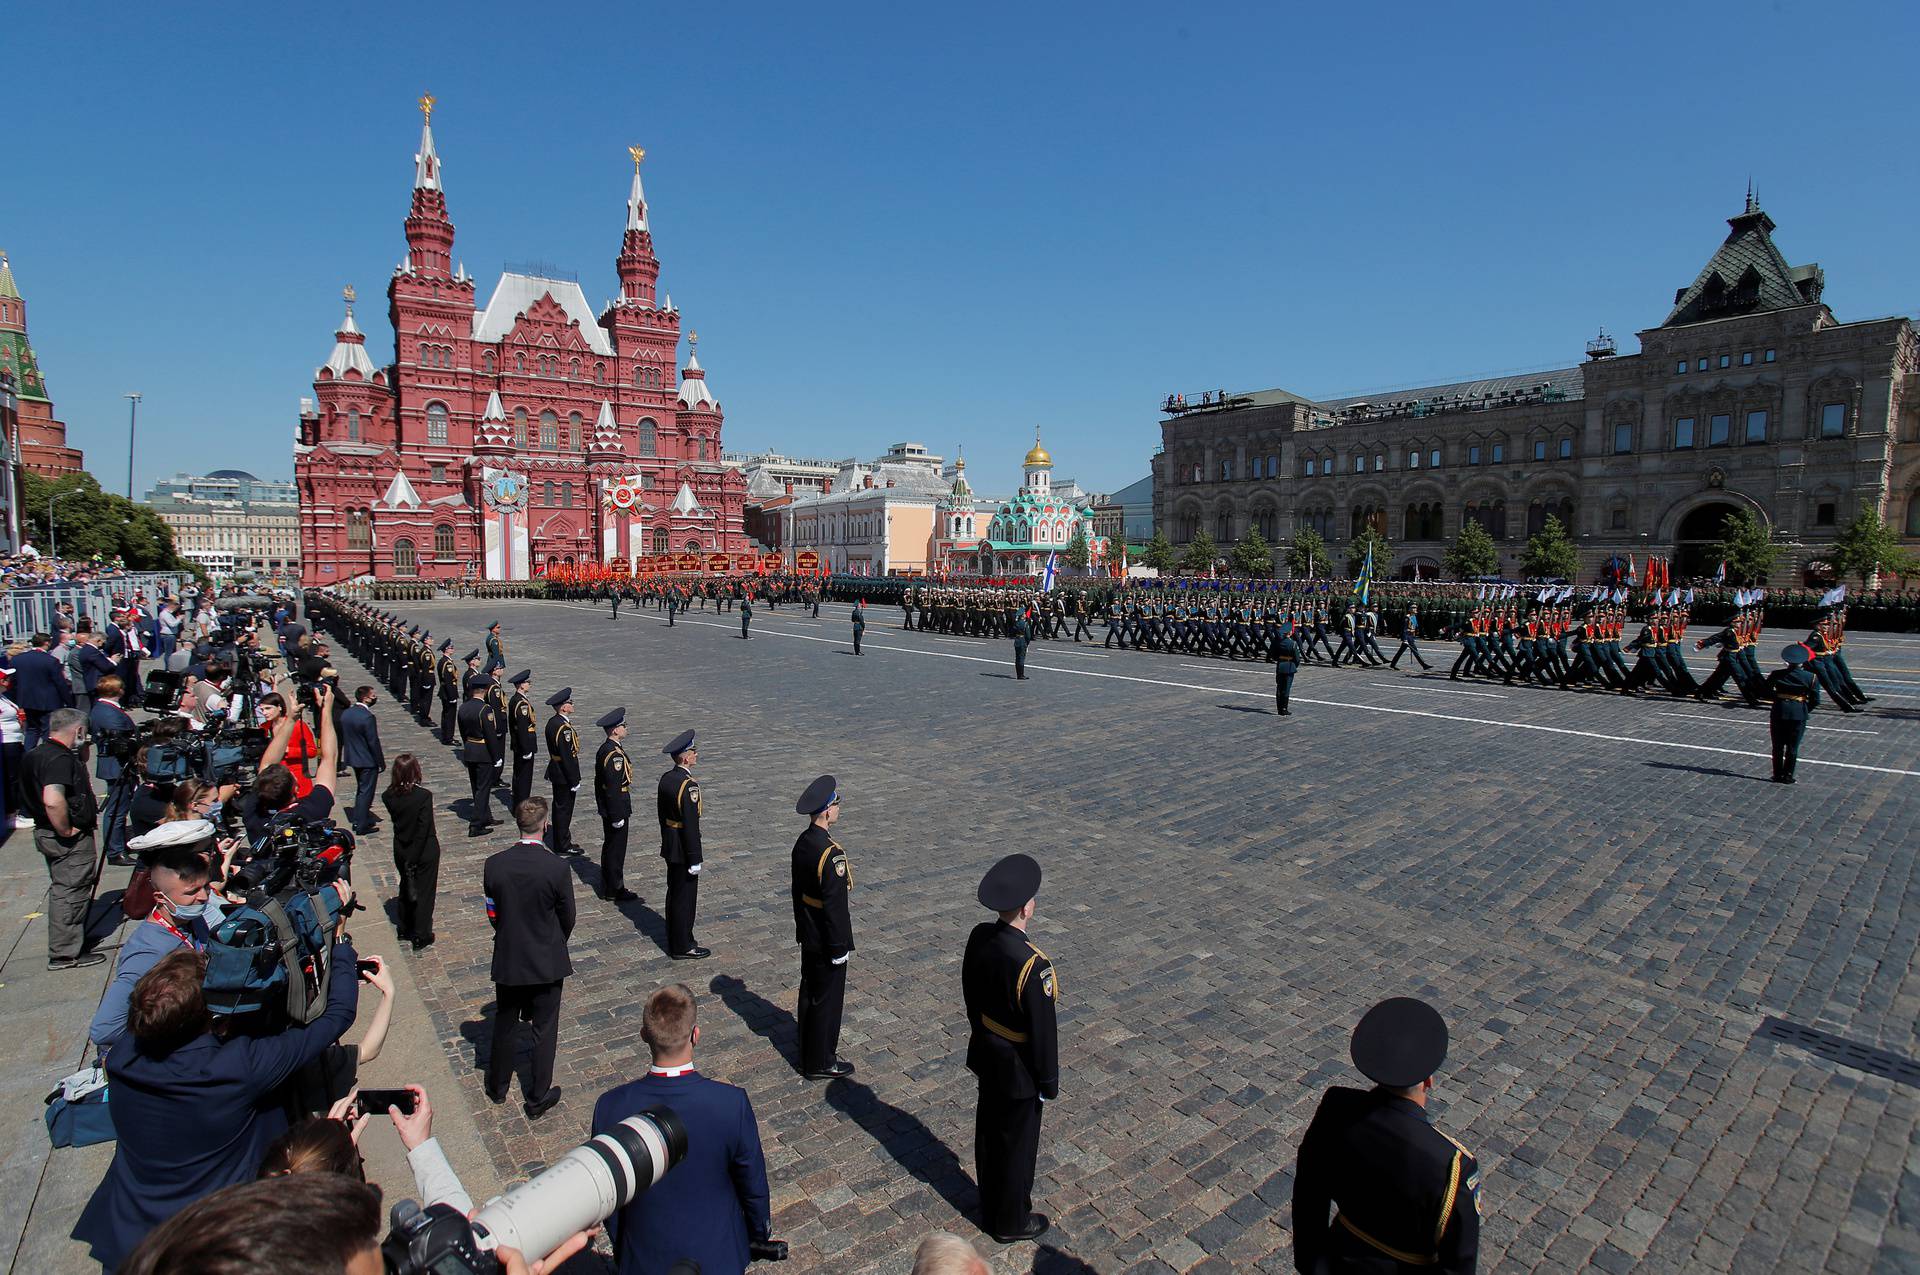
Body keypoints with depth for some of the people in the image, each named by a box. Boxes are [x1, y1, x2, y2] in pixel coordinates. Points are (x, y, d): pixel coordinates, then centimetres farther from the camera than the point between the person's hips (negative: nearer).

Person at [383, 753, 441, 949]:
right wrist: (414, 858, -12)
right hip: (424, 851, -5)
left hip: (400, 850, 5)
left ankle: (404, 931, 37)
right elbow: (424, 829, -22)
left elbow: (395, 819, -1)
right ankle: (421, 938, 19)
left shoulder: (388, 796, -10)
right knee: (424, 891, 10)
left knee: (406, 887, 24)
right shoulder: (424, 795, -24)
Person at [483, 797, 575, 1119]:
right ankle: (538, 1098, 24)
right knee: (545, 1029, 13)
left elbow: (492, 912, -1)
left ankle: (498, 1086, 42)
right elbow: (568, 917, -9)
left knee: (504, 1024, 23)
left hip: (507, 958, 3)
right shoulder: (557, 868, -22)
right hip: (546, 961, -3)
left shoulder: (494, 865, -14)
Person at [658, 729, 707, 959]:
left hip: (669, 846, 9)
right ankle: (683, 947, 14)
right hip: (684, 850, -9)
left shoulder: (666, 778, 2)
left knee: (674, 893, 19)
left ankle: (673, 939, 33)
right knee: (685, 897, 3)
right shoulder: (689, 785, -25)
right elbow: (690, 825, -24)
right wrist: (695, 860, -18)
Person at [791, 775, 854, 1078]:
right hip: (826, 940, -9)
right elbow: (834, 906, -25)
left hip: (808, 936, 9)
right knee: (827, 999, 7)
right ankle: (820, 1063, 22)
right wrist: (839, 948, -16)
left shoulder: (802, 842, -1)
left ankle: (808, 1050, 39)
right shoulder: (831, 853, -29)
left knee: (809, 993, 22)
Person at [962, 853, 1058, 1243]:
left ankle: (990, 1208, 46)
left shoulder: (979, 937, -12)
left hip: (986, 1053, 7)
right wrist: (1049, 1082, -9)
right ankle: (1011, 1222, 37)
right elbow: (1042, 1030, -24)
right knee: (1018, 1143, 15)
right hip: (1018, 1066, -7)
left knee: (989, 1132, 25)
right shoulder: (1033, 965, -35)